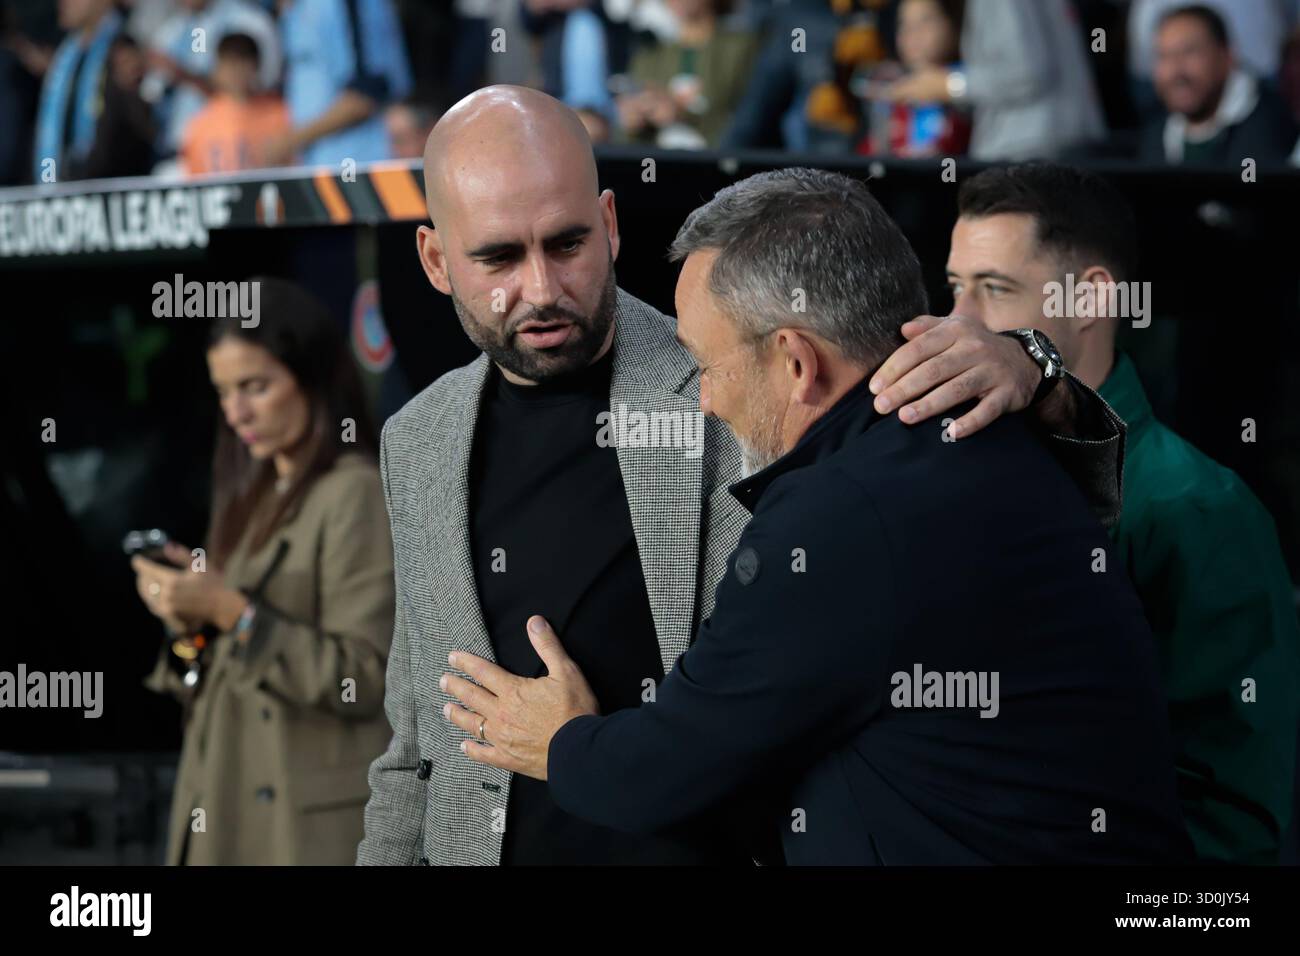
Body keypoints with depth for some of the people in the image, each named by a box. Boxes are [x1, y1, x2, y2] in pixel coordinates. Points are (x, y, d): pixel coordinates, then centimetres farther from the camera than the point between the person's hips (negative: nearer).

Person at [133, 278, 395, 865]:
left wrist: (230, 612, -21)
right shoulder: (253, 495, 15)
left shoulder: (355, 496, -11)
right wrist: (187, 620, -3)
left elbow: (361, 680, -17)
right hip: (226, 804, 8)